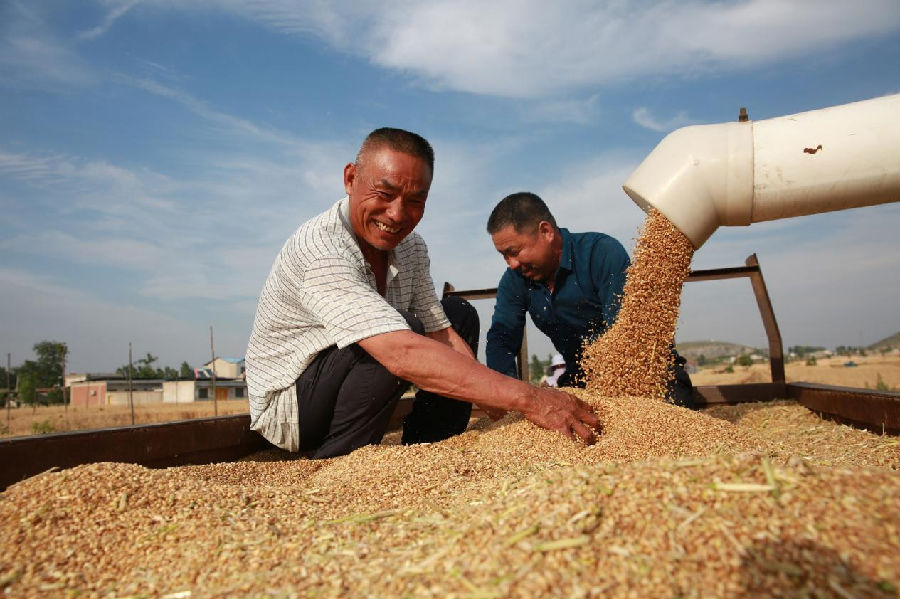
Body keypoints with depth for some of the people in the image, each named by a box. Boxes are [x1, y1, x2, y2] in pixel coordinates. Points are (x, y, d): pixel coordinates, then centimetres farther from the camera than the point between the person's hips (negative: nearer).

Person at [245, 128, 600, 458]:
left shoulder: (411, 248, -4)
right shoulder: (318, 250, -31)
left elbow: (442, 335, -5)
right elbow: (403, 355, -42)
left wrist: (498, 407, -23)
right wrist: (528, 398, -44)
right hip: (286, 405, -8)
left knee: (460, 315, 4)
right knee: (401, 333, -31)